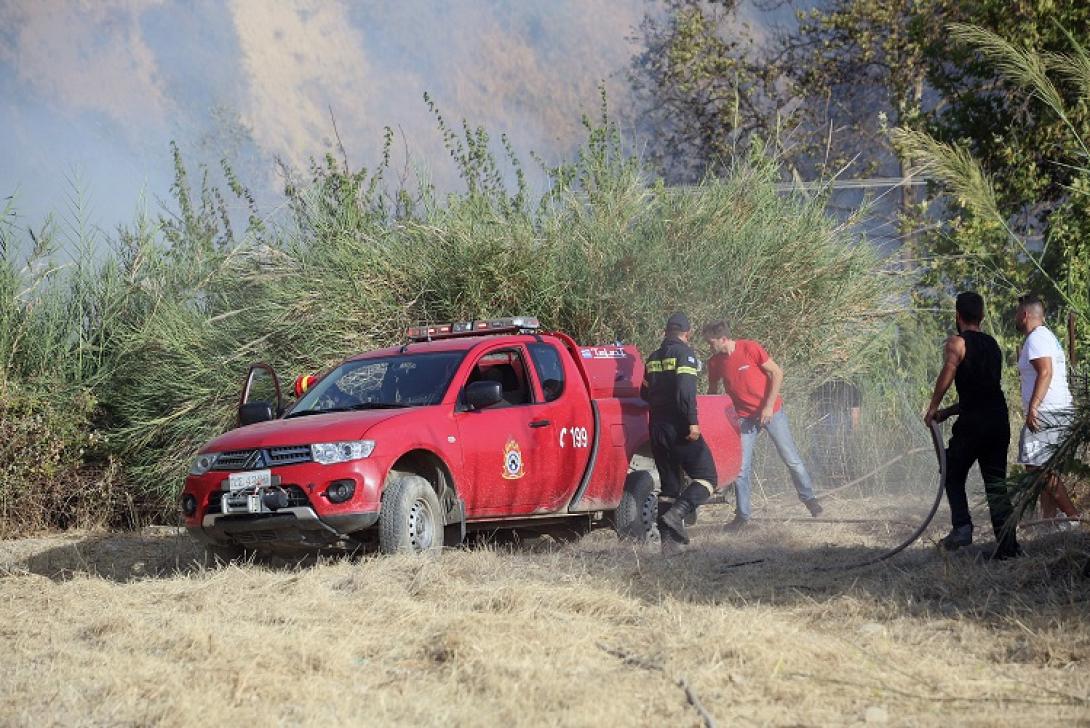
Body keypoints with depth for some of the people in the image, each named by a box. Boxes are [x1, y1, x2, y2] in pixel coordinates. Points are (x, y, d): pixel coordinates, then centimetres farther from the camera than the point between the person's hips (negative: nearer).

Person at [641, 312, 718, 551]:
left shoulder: (653, 359, 15)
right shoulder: (684, 354, -7)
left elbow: (645, 394, 21)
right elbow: (686, 390, -20)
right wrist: (693, 422, -22)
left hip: (657, 430, 7)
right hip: (679, 428, -7)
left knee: (668, 484, 12)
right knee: (706, 478, -2)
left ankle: (668, 540, 7)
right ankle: (676, 514, -24)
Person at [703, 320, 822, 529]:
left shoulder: (750, 349, -15)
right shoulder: (714, 363, -2)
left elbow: (776, 373, -11)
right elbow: (712, 391, 13)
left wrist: (769, 406, -15)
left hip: (771, 411, -3)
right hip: (745, 417, 3)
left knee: (792, 459, 2)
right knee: (741, 468, -4)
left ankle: (808, 498, 21)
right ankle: (743, 515, 4)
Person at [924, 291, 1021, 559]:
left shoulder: (957, 343, -3)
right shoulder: (993, 345, 19)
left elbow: (947, 375, -23)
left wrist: (932, 409, -11)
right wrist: (947, 412, 26)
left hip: (972, 423, -5)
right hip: (999, 420, 5)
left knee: (953, 476, 11)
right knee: (996, 483, 8)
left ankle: (961, 525, -8)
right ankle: (1008, 544, 1)